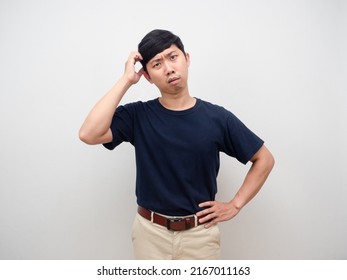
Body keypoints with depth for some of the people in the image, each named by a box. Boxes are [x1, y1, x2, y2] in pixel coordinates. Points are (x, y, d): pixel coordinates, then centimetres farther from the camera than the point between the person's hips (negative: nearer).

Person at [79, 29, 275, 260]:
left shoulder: (217, 118, -8)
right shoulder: (137, 116, -7)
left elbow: (264, 159, 2)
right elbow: (89, 134, -24)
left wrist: (235, 205, -4)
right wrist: (126, 80, -20)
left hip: (201, 234, 0)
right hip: (150, 232, 0)